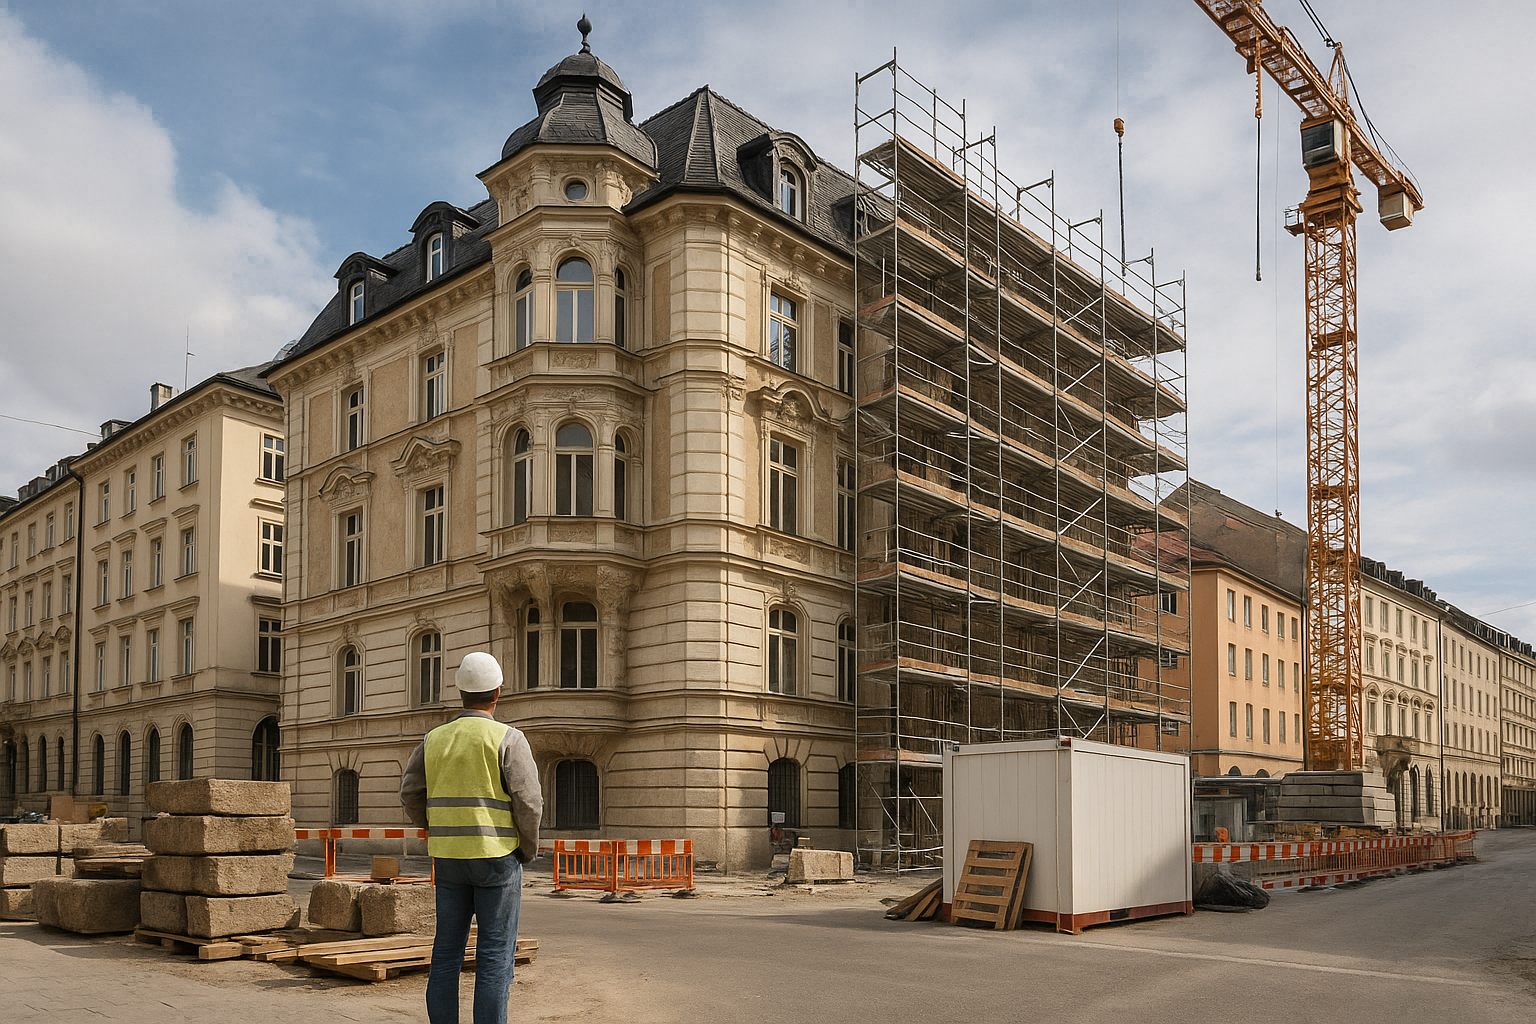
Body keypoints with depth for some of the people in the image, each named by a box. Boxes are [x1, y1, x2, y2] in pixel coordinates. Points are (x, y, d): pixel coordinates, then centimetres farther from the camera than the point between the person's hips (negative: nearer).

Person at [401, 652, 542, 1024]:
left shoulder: (435, 739, 5)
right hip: (497, 857, -5)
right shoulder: (508, 739, -10)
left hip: (449, 860, 5)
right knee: (494, 957, 0)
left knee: (447, 953, 11)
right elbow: (528, 802, -15)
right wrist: (529, 850, 1)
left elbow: (411, 793, 11)